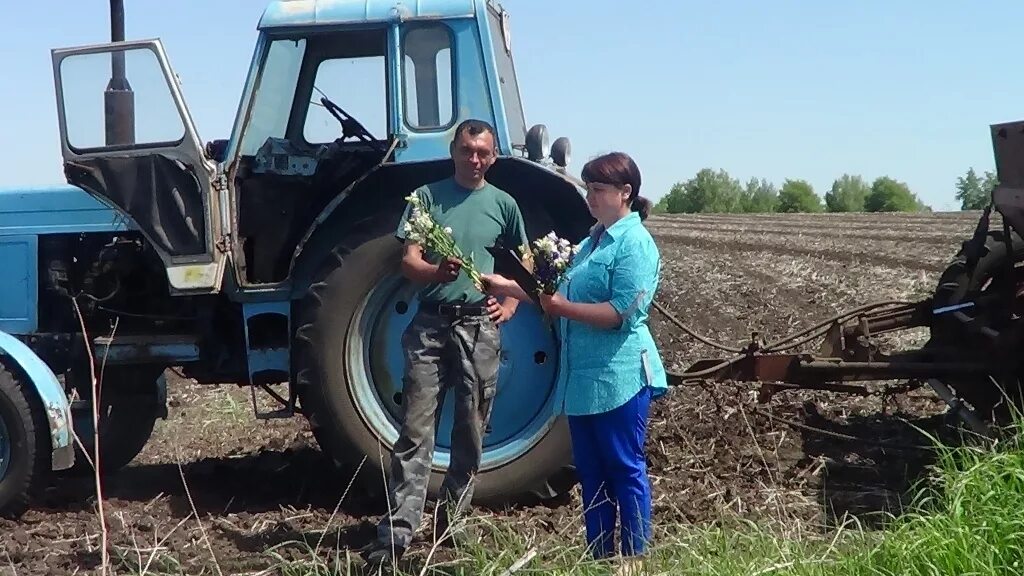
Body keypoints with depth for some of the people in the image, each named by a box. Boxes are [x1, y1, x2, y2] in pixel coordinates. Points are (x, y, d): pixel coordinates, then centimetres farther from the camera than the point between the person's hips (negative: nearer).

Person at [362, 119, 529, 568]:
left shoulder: (502, 204, 8)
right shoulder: (427, 197, 2)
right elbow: (409, 262, -4)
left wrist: (510, 303, 6)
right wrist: (436, 272, -25)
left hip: (479, 327, 2)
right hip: (430, 324, -2)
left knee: (470, 431, 8)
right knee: (415, 431, -5)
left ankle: (451, 519, 22)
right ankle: (398, 530, -7)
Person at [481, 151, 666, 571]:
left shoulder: (635, 243, -13)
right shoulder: (593, 240, 15)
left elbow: (622, 314, -20)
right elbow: (571, 299, 21)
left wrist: (561, 307, -23)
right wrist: (510, 288, 13)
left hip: (619, 377, -9)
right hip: (582, 377, 9)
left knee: (626, 470, 0)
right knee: (591, 472, 14)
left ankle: (634, 560, 10)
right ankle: (600, 558, 23)